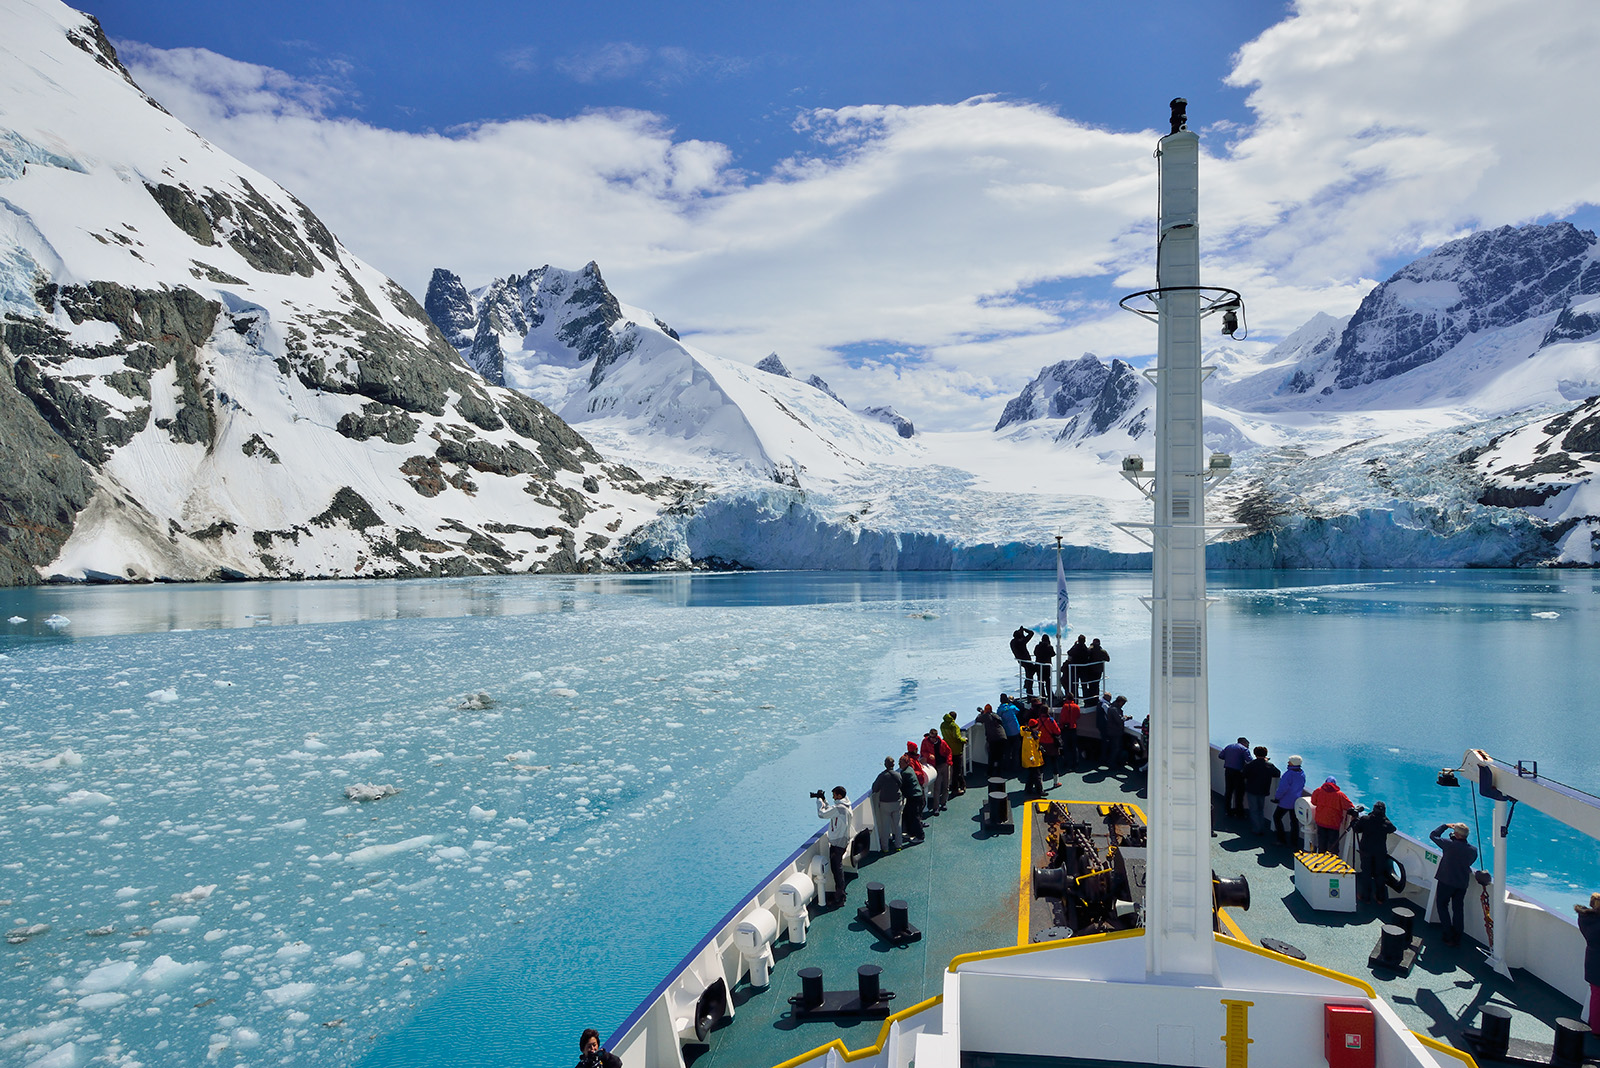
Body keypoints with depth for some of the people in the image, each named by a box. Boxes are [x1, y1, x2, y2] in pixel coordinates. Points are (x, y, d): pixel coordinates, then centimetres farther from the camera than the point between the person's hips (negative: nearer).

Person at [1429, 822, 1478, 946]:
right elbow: (1470, 862, 11)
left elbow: (1433, 836, -7)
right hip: (1462, 883, 4)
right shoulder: (1473, 850, -8)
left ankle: (1449, 937, 6)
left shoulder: (1449, 844, -22)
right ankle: (1457, 939, 21)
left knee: (1442, 906, 11)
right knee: (1458, 909, 15)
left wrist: (1445, 826, 3)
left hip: (1446, 881, -4)